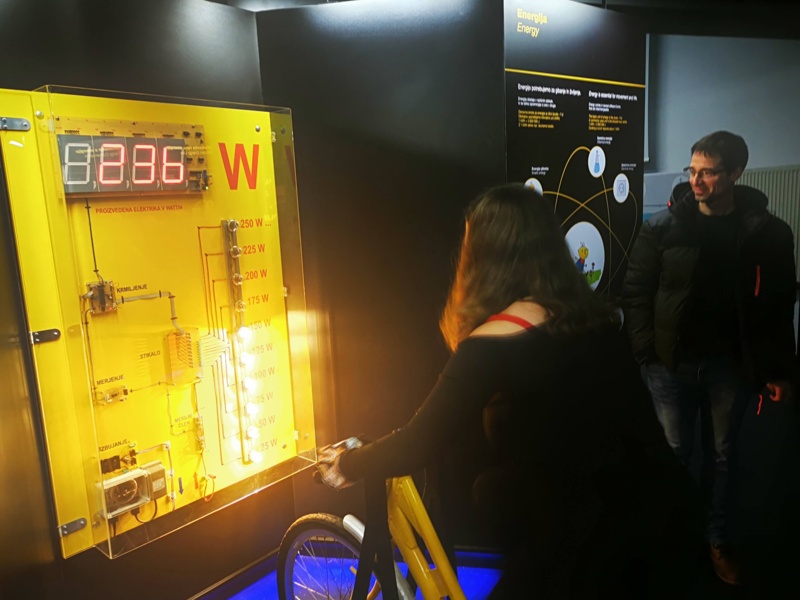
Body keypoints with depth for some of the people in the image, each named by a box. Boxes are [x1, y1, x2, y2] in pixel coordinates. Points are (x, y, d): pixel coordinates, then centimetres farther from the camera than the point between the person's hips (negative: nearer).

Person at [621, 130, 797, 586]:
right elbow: (636, 290, -3)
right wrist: (644, 350, -10)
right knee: (676, 452, 12)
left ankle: (719, 540, 33)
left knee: (723, 453, 16)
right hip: (671, 362, 0)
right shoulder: (663, 226, -6)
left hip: (731, 365, 1)